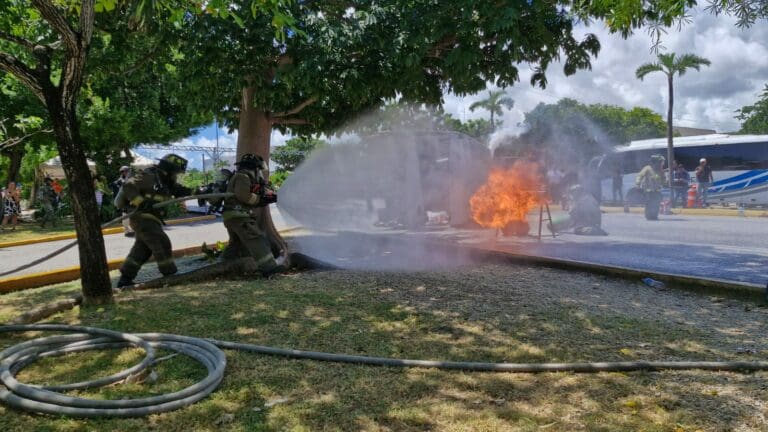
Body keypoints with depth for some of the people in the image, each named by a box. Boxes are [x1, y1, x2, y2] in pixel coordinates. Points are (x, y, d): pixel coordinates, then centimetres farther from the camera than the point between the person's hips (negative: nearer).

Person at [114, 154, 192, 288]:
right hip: (143, 218, -10)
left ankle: (125, 279, 19)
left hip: (150, 219, 10)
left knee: (142, 248, 12)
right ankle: (170, 275, 2)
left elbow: (179, 190, 13)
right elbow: (128, 186, -22)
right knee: (162, 243, -8)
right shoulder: (149, 176, -15)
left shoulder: (165, 181, 14)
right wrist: (141, 202, -32)